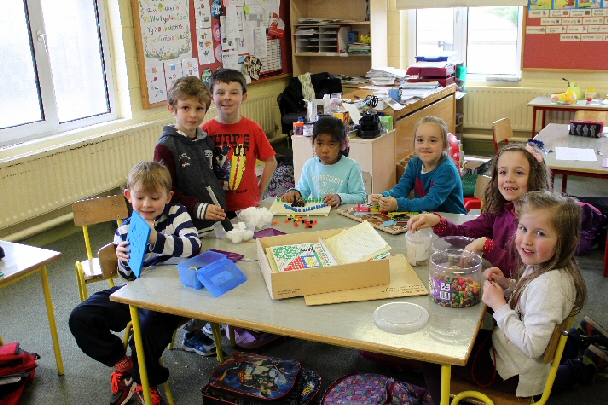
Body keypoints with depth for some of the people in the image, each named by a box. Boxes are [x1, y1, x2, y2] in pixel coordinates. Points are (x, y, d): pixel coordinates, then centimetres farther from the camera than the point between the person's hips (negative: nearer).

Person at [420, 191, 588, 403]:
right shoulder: (539, 266, -4)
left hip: (512, 374, -9)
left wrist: (498, 305, -26)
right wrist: (506, 285, -4)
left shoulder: (549, 284, -32)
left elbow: (532, 346, -32)